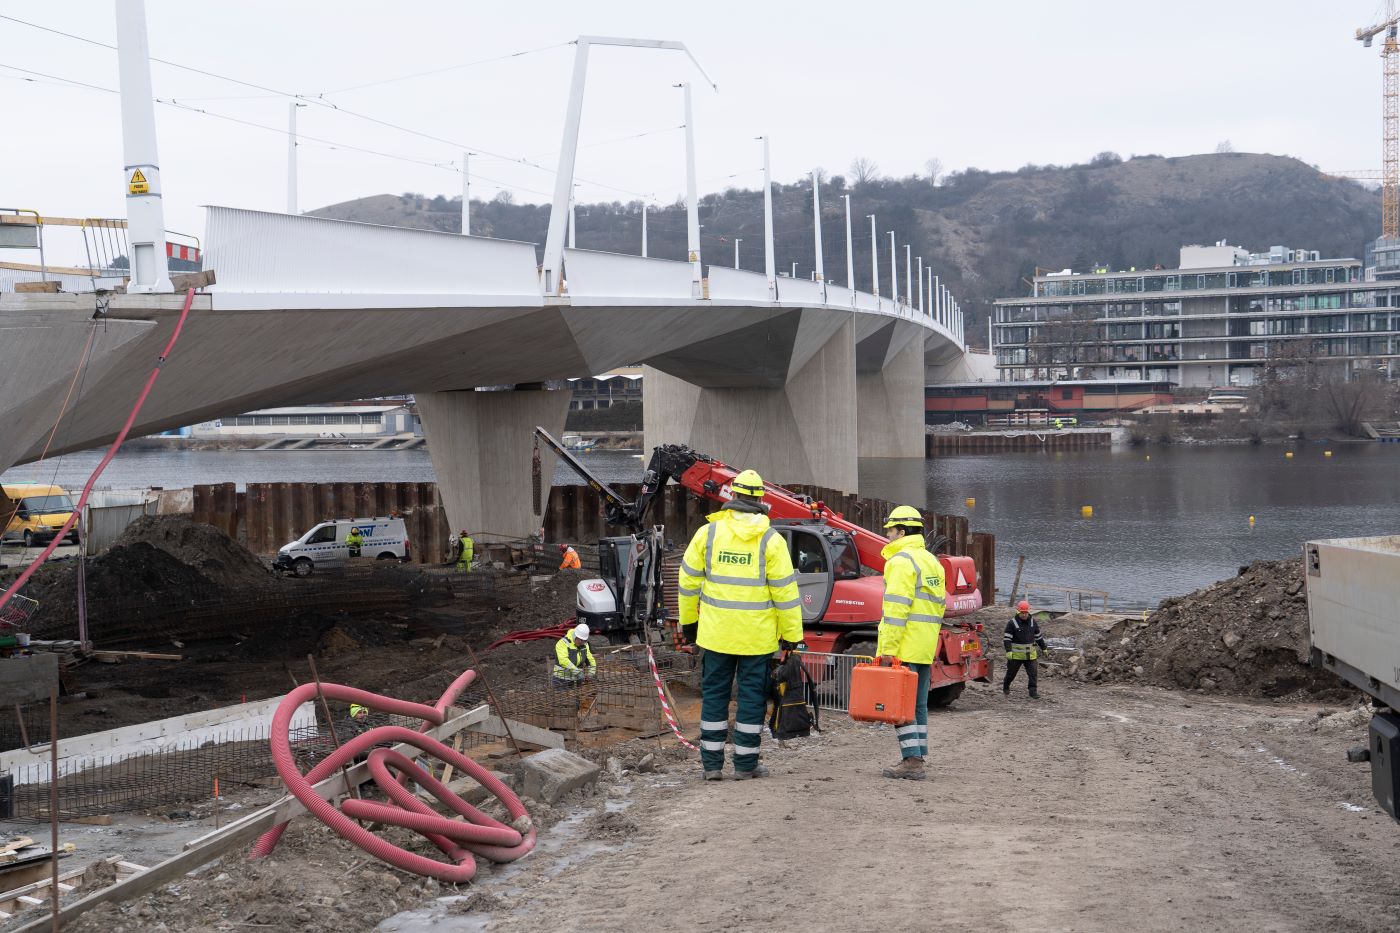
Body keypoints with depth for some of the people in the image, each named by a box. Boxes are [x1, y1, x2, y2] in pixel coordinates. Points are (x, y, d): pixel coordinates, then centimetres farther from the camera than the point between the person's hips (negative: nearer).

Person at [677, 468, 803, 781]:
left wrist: (688, 620, 18)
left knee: (714, 694, 10)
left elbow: (689, 581, 5)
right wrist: (792, 635, 0)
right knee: (752, 696, 7)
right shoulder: (771, 540, -7)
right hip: (757, 635, -2)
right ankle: (746, 764, 10)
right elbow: (785, 591, -7)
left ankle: (712, 763, 12)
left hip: (716, 632, 2)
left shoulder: (708, 533, -1)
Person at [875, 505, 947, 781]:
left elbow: (896, 606, -19)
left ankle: (912, 761, -11)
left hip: (903, 646, -9)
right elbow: (938, 605, 19)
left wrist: (888, 647, -19)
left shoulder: (901, 561, -12)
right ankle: (917, 760, 14)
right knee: (918, 704, 12)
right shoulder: (932, 562, 18)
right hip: (925, 649, 9)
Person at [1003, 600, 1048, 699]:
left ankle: (1033, 692, 0)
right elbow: (1006, 638, -12)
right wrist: (1008, 651, -23)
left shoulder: (1033, 622, 5)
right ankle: (1005, 688, 30)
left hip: (1030, 654, 3)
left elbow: (1038, 637, 16)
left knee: (1032, 672, -4)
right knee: (1011, 672, 9)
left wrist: (1044, 649, 19)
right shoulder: (1012, 623, -9)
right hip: (1016, 654, -3)